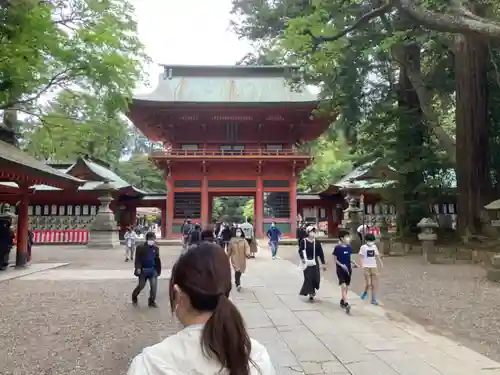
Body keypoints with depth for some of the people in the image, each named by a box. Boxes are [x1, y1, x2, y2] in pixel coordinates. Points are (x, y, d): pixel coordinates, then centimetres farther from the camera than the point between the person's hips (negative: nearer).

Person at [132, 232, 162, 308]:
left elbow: (157, 260, 7)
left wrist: (158, 270, 7)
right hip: (143, 270, -3)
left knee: (154, 286, -3)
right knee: (141, 286, 9)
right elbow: (138, 259, -10)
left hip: (153, 270, 3)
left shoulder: (156, 248, 2)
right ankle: (134, 297, 37)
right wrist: (138, 268, -20)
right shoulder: (141, 247, -9)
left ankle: (152, 301, 12)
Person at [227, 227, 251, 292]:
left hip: (242, 259, 2)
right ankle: (238, 284, -17)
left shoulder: (244, 240, -2)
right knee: (237, 270, -17)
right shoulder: (232, 240, -2)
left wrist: (248, 253, -33)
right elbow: (229, 250, 5)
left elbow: (247, 247, -14)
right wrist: (227, 257, 11)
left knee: (240, 271, 15)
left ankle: (236, 281, 41)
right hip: (235, 258, -2)